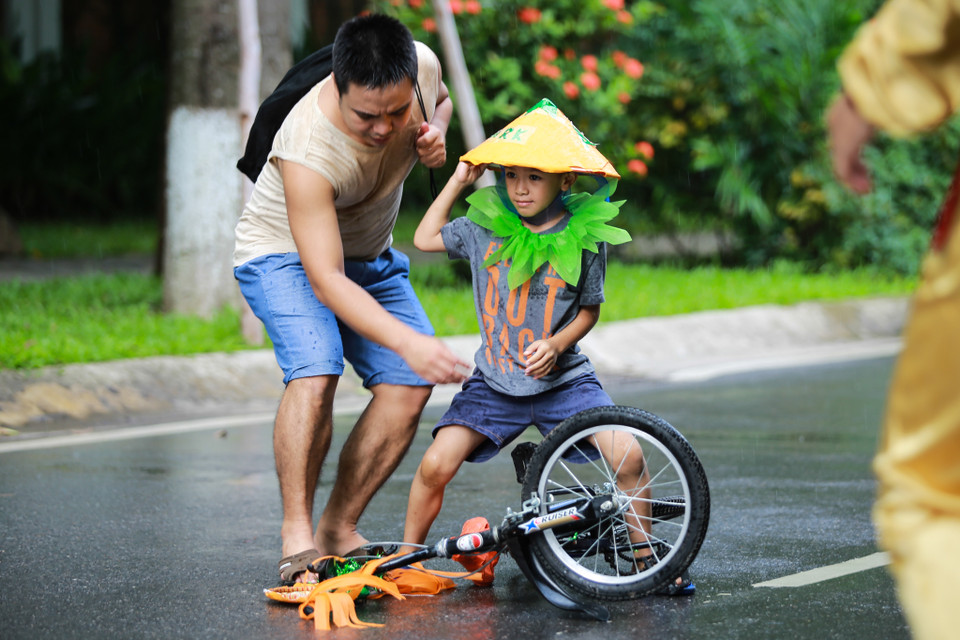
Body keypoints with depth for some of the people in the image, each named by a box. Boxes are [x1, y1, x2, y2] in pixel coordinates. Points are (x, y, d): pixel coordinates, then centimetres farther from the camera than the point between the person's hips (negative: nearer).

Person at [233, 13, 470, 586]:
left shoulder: (421, 66, -22)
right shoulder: (306, 150, -39)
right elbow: (326, 280, -39)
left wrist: (435, 132, -19)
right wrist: (408, 341, -50)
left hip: (370, 254, 6)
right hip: (287, 252, -6)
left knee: (409, 385, -11)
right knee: (315, 372, -31)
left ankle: (340, 527, 1)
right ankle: (296, 533, -19)